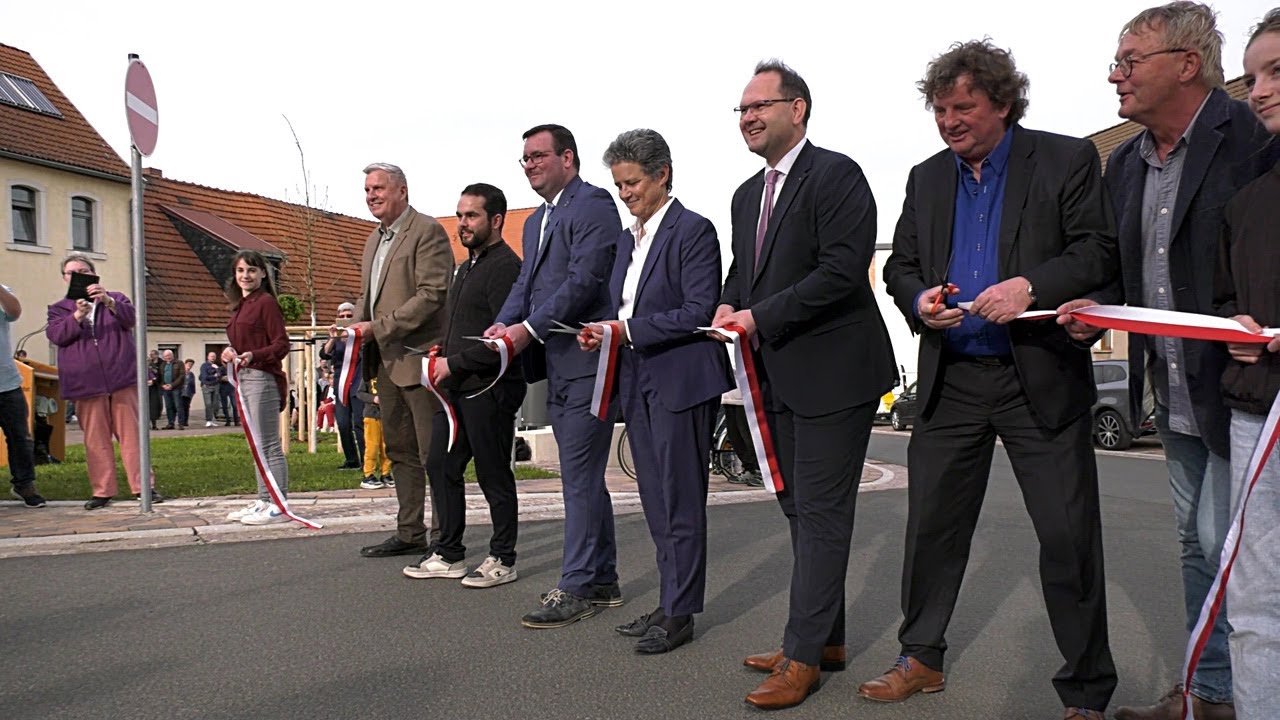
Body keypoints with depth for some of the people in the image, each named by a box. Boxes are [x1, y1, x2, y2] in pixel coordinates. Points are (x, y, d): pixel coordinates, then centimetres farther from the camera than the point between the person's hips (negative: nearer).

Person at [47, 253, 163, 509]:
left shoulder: (115, 298, 14)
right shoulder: (59, 309, 14)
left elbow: (130, 318, -6)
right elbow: (54, 335, -5)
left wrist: (108, 302, -25)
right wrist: (77, 316, -22)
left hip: (122, 378, -1)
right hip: (86, 383, 1)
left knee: (132, 434, -1)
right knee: (96, 439, 1)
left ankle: (144, 486, 1)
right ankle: (102, 491, 8)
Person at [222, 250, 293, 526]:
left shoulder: (266, 302, -8)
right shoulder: (241, 306, 18)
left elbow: (282, 344, -12)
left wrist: (253, 355, -26)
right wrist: (229, 352, 5)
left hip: (262, 378, -10)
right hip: (244, 378, 10)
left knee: (268, 445, -9)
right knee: (256, 445, 14)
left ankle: (278, 506, -6)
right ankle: (264, 501, 22)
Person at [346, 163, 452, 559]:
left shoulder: (427, 231, -9)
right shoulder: (374, 239, 19)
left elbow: (433, 293, -18)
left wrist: (378, 328, -19)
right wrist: (356, 326, 4)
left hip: (418, 355, -9)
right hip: (386, 361, 9)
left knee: (434, 453, -3)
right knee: (400, 451, 14)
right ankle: (409, 533, 23)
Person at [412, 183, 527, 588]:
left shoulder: (504, 266, -13)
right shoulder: (467, 268, 18)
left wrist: (454, 363, -16)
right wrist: (442, 361, 9)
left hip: (489, 389, -10)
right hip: (455, 388, 10)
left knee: (494, 476, 1)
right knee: (440, 465, 12)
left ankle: (502, 561, 14)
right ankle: (450, 555, 23)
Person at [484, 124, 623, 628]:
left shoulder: (592, 204, -8)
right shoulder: (536, 221, 22)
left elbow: (584, 279, -18)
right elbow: (526, 283, 18)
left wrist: (528, 329, -19)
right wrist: (503, 324, -2)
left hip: (585, 360, -10)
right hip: (557, 365, 10)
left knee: (580, 478, -6)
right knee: (584, 478, 14)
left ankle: (577, 587, 3)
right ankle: (601, 581, 25)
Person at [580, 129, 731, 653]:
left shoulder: (693, 231, -9)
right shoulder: (628, 239, 16)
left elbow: (698, 312, -16)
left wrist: (628, 330, -18)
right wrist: (604, 334, 1)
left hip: (680, 382, -8)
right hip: (638, 383, 8)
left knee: (680, 502, -1)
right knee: (656, 502, 13)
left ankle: (679, 614, 9)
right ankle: (669, 603, 23)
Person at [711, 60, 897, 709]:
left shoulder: (836, 175, -10)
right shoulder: (747, 194, 16)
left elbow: (842, 270, -21)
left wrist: (760, 318, -20)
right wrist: (727, 306, 0)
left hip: (832, 371, -9)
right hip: (778, 377, 9)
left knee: (821, 514, -3)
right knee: (800, 509, 15)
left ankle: (803, 655, 5)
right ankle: (827, 638, 29)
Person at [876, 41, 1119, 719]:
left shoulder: (1066, 160, 0)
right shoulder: (926, 178, 13)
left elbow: (1099, 252, -7)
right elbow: (899, 265, 14)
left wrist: (1031, 285, -23)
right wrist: (919, 299, -8)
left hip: (1042, 378, -4)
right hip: (950, 380, 4)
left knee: (1069, 536, 0)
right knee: (931, 524, 10)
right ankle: (921, 658, 27)